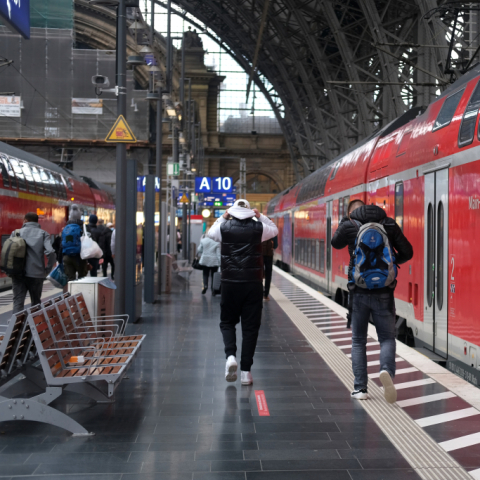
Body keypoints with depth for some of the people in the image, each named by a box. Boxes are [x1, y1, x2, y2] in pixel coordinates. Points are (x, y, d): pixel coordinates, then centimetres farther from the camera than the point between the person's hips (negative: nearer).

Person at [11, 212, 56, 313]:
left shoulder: (16, 232, 4)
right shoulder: (43, 234, 2)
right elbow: (50, 252, -13)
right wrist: (47, 269, -1)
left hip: (18, 274, 0)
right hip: (36, 274, 0)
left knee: (18, 302, 2)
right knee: (36, 302, 16)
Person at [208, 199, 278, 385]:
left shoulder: (225, 227, 0)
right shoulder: (257, 227, 0)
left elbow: (211, 233, 23)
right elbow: (274, 230, 21)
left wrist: (223, 217, 25)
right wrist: (260, 216, 19)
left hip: (230, 282, 0)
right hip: (253, 283, 0)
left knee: (227, 322, 16)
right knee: (250, 326, 5)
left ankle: (230, 355, -9)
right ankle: (246, 371, 5)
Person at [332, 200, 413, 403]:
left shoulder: (350, 225, -2)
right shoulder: (389, 224, 2)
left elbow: (336, 243, 18)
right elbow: (407, 252, 3)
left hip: (359, 292, 0)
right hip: (384, 293, 0)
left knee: (358, 340, 13)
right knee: (387, 337, 8)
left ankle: (360, 388, 10)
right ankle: (387, 370, -21)